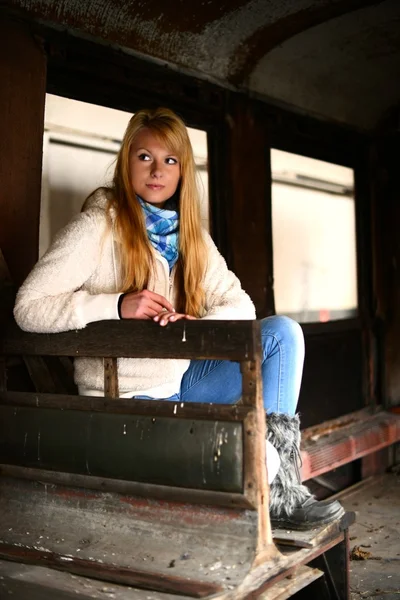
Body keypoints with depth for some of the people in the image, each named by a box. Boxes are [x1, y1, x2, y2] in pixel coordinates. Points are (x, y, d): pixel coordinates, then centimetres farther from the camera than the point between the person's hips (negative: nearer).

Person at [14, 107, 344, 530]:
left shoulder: (191, 235, 9)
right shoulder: (98, 226, -8)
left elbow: (240, 305, 3)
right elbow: (28, 308, -15)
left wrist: (200, 326, -19)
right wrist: (116, 305, -27)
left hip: (182, 383, 6)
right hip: (126, 398, -6)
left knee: (283, 333, -13)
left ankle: (282, 489, -16)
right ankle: (270, 466, 3)